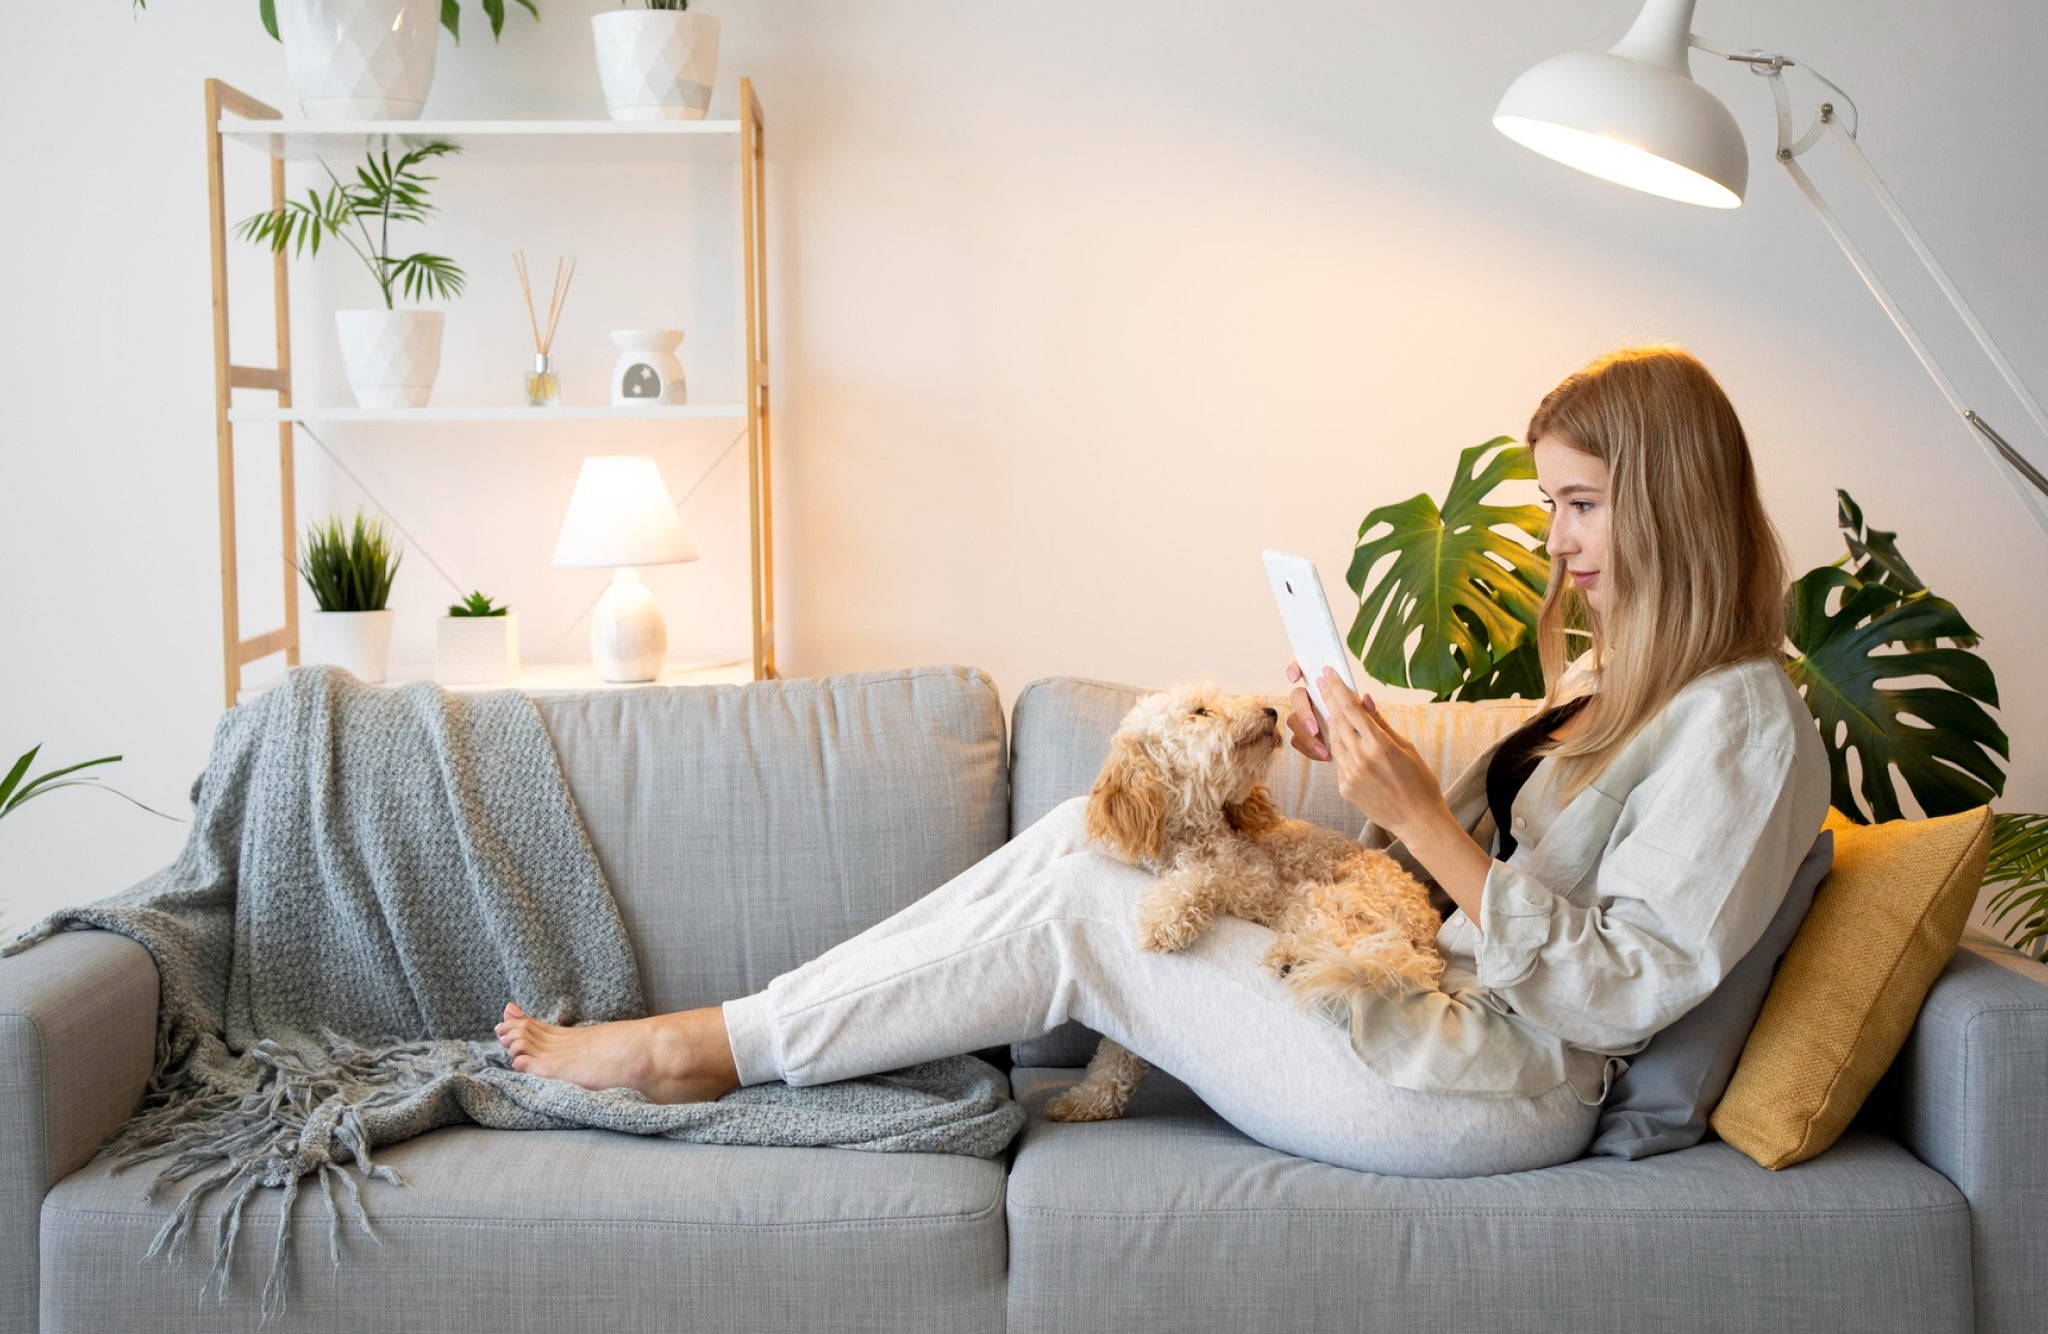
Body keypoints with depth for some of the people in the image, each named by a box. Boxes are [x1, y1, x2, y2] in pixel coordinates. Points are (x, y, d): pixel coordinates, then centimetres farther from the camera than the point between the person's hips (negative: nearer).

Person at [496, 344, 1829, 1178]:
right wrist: (1368, 771, -3)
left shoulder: (1741, 721, -12)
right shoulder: (1610, 679, 17)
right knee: (1082, 836, -5)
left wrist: (1425, 817, -23)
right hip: (1438, 1005, 9)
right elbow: (1473, 872, 13)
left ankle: (716, 1044, -1)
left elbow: (1620, 993, -20)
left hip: (1502, 1082, -9)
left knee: (1075, 907, -14)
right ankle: (719, 1038, -1)